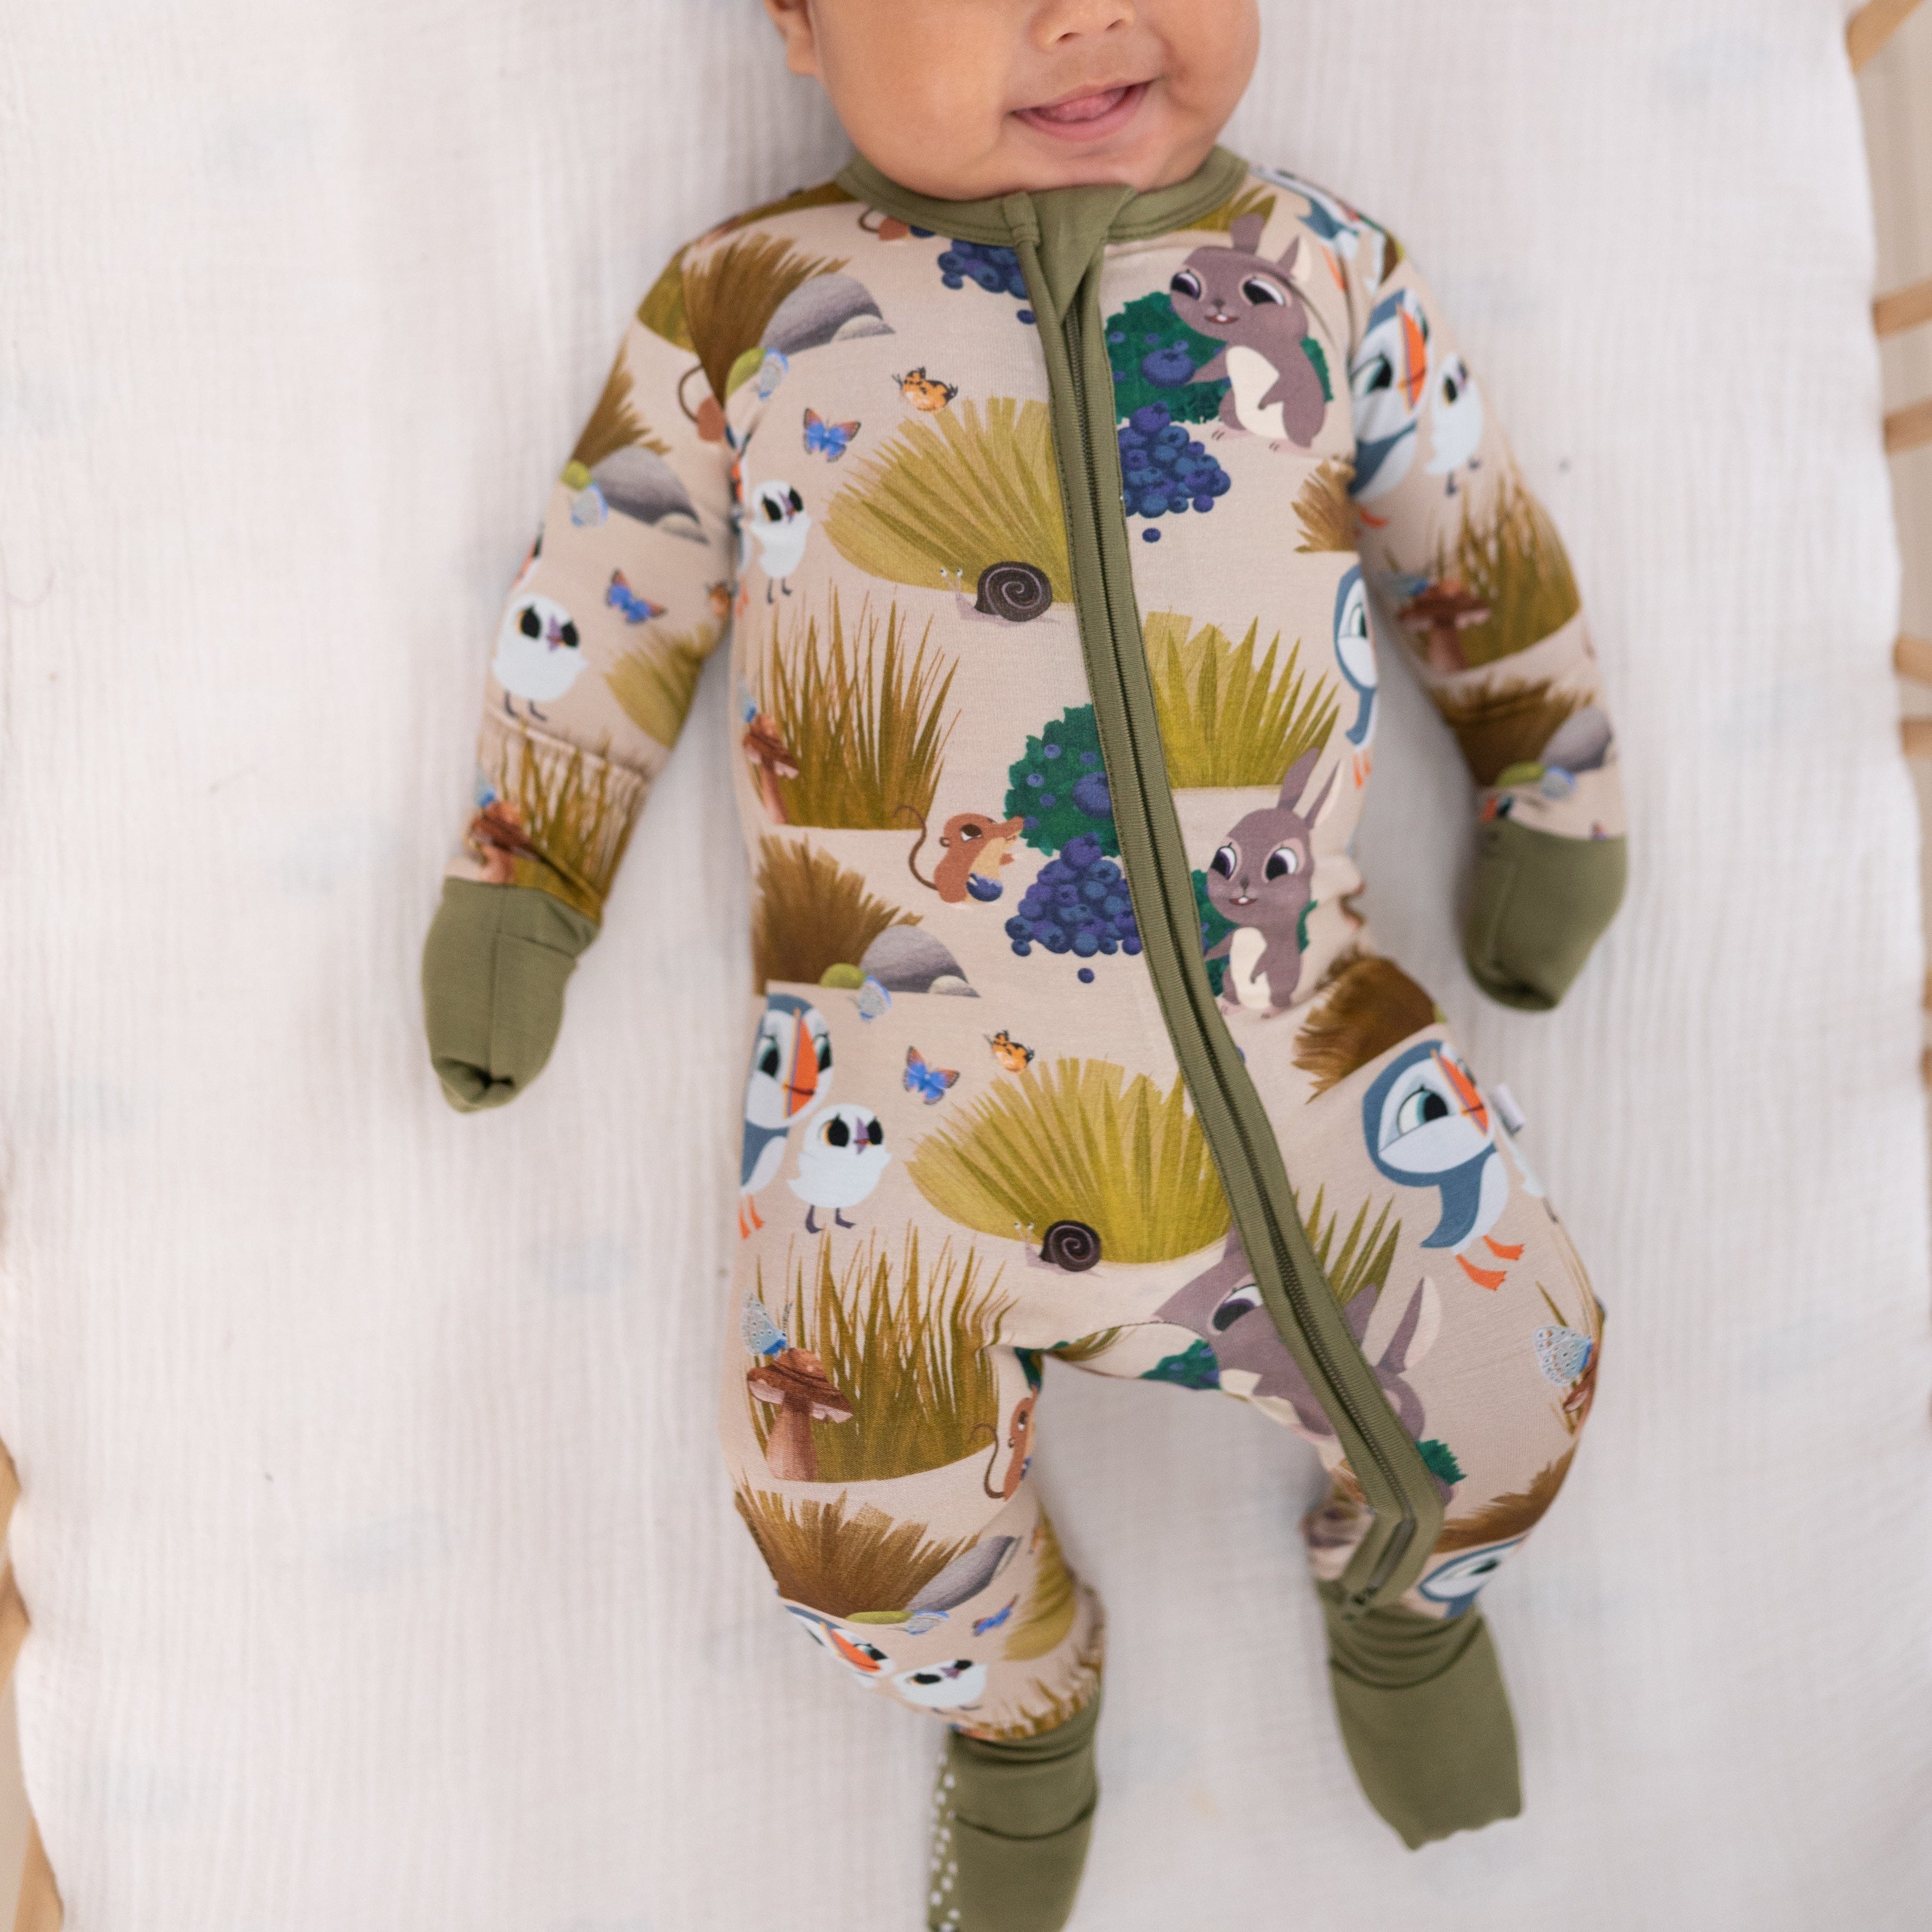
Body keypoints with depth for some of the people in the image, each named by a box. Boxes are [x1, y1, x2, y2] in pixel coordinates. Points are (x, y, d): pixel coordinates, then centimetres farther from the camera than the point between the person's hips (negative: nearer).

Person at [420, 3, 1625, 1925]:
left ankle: (1399, 1582, 45)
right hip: (897, 1100, -1)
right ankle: (1019, 1704, 43)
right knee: (859, 1524, 4)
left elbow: (1482, 544, 16)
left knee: (1506, 1384, 6)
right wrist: (518, 887, 13)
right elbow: (601, 610, 8)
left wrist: (1553, 808, 24)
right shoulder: (751, 298, 0)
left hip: (1294, 1055, 2)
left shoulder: (1325, 267, 5)